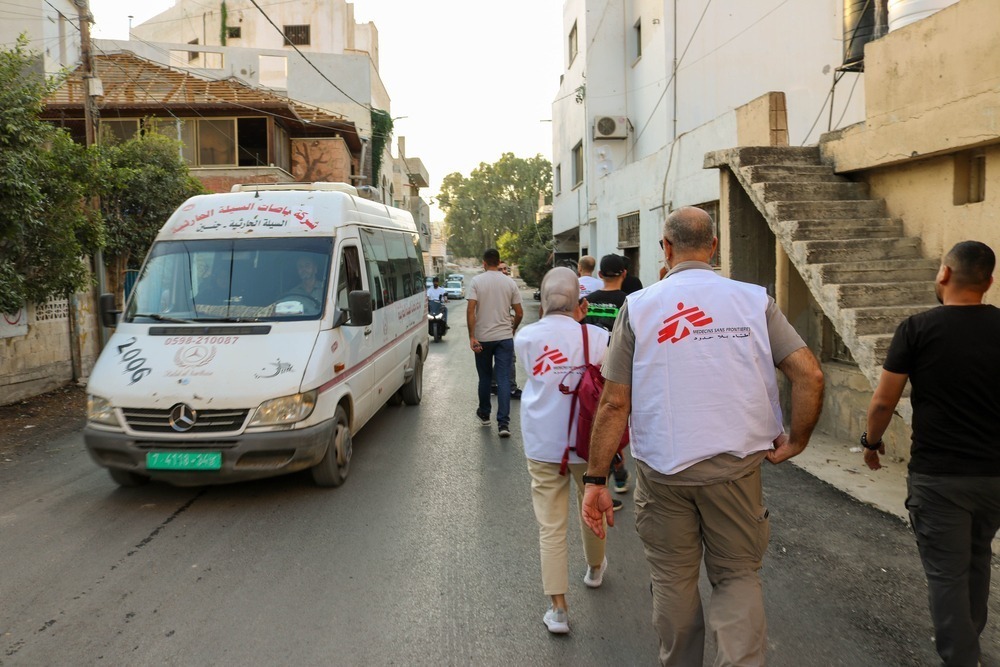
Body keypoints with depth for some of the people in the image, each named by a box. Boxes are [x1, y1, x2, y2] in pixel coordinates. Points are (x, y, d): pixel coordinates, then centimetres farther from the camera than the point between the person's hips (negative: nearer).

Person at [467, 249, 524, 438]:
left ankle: (484, 414, 31)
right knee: (504, 379, -1)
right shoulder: (510, 283, 1)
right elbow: (519, 313, 3)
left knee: (484, 377, 16)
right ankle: (503, 423, -8)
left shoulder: (476, 281, -4)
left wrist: (472, 337, -12)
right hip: (505, 337, 1)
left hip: (483, 337, 0)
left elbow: (470, 310, -13)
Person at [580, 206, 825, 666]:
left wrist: (595, 479, -1)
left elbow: (614, 403, -6)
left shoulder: (638, 306, -4)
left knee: (673, 579, 17)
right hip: (735, 464, 1)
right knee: (738, 576, 17)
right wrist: (796, 440, 7)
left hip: (661, 468, 0)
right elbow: (810, 375, -8)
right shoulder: (754, 300, -1)